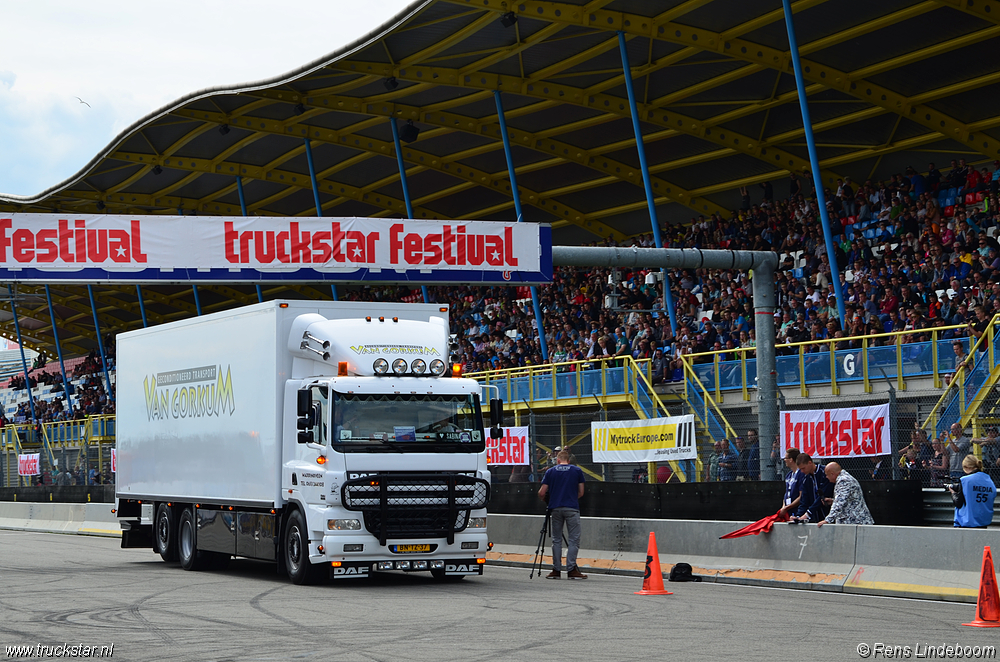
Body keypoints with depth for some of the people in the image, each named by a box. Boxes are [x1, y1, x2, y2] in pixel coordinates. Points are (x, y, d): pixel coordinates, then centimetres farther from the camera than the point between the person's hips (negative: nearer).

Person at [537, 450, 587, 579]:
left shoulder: (551, 472, 8)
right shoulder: (577, 471, 7)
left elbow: (542, 493, 4)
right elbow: (581, 492, 9)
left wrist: (544, 499, 26)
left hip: (555, 508, 2)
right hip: (572, 508, -2)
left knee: (556, 540, 9)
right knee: (574, 539, 0)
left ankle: (556, 570, 7)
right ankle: (571, 569, -8)